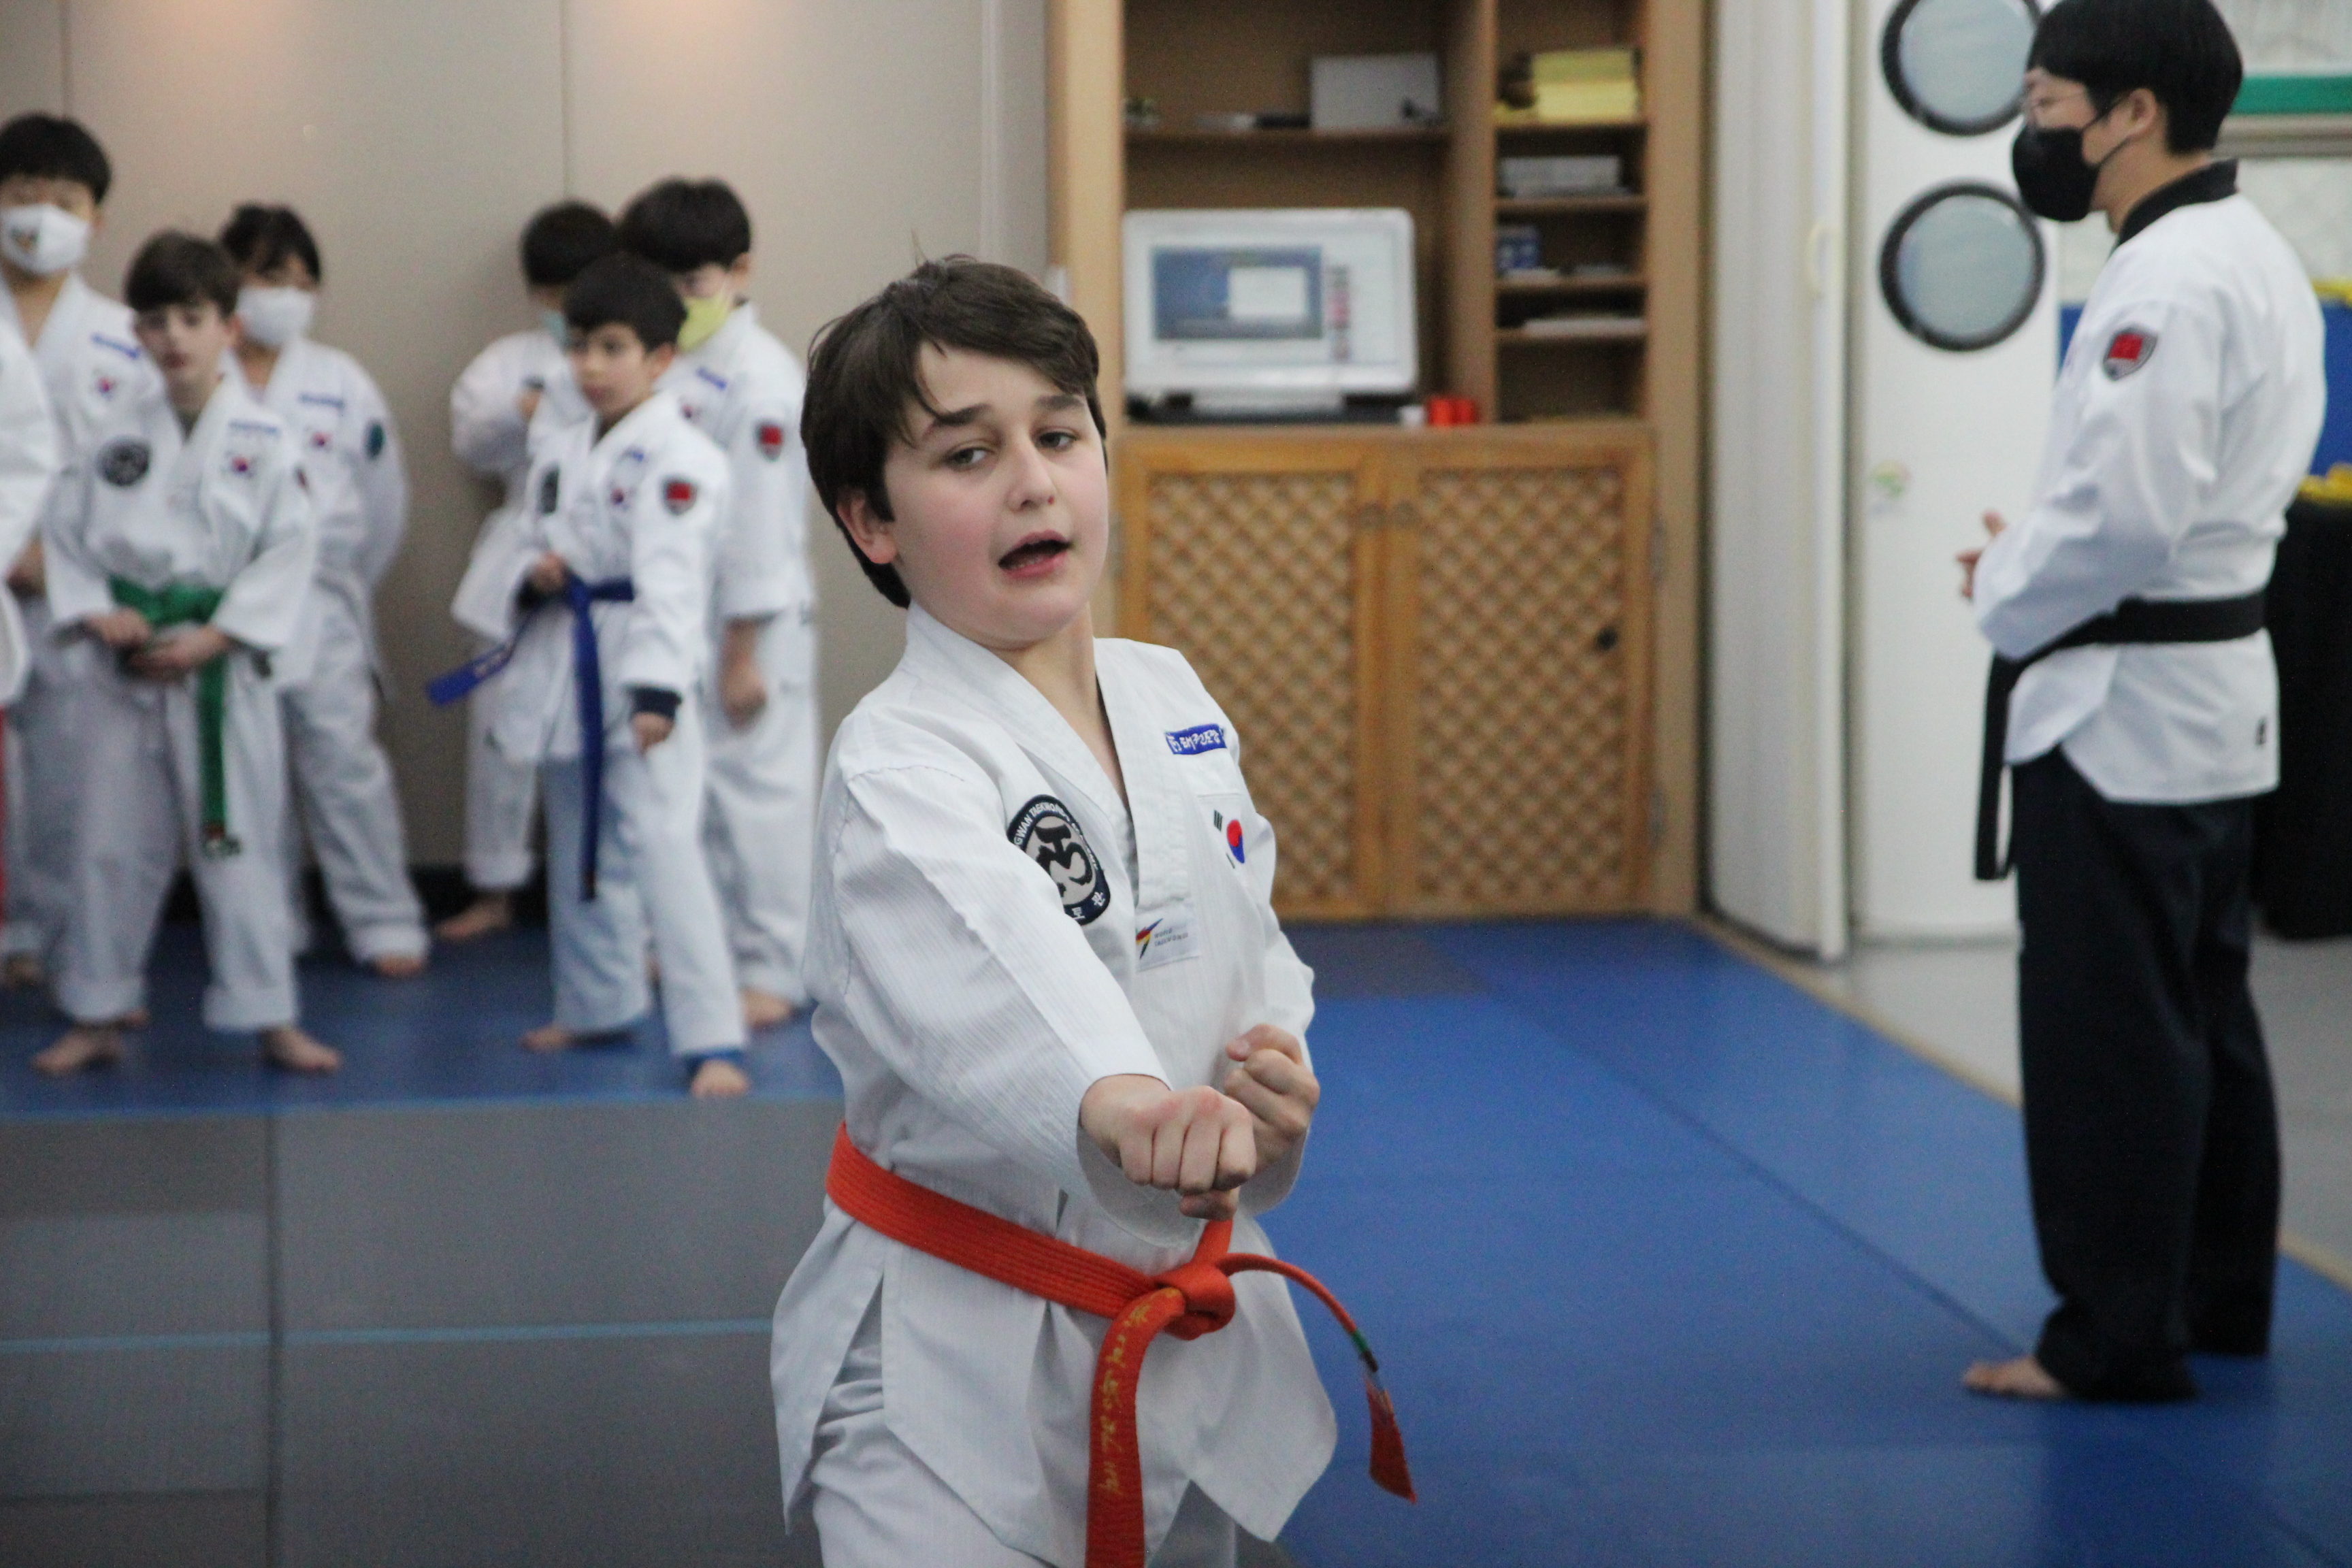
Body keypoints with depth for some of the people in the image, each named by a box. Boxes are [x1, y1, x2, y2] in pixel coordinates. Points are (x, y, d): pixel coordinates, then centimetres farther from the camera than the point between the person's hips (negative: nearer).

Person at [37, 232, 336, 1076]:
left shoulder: (263, 440, -5)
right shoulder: (116, 436, 3)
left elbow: (287, 553, -8)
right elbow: (70, 535, 7)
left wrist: (214, 638, -14)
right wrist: (96, 613, -10)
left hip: (223, 671, -3)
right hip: (124, 673, 3)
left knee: (238, 848, 1)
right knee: (111, 847, 9)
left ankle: (271, 1020, 11)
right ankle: (96, 1017, 21)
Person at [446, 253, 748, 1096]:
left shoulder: (678, 458, -15)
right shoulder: (561, 454, 11)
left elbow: (671, 579, -25)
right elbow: (529, 546, 18)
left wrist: (657, 689, -35)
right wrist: (531, 573, -8)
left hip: (641, 671, -8)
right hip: (562, 668, 8)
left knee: (663, 848, -16)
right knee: (576, 850, 20)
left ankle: (712, 1042, -16)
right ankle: (596, 1004, 39)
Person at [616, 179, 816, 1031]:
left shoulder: (758, 379, -16)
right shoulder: (670, 367, 11)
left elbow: (760, 521, -18)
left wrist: (744, 652, -17)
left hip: (751, 621, -9)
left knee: (757, 785, -4)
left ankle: (771, 968, 4)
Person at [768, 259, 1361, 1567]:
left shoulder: (1171, 701, 2)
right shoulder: (897, 770, -21)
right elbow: (984, 971, -42)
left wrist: (1278, 1080, -7)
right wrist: (1119, 1099, -63)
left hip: (1191, 1324, 7)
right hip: (958, 1366, -7)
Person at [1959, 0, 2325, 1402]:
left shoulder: (2167, 282, -21)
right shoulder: (2259, 257, 12)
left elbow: (2124, 512, -27)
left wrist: (2008, 590, -9)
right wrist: (2041, 553, 10)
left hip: (2124, 701, -10)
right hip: (2221, 681, 10)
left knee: (2110, 1033, -3)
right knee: (2202, 1010, 18)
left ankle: (2120, 1335, 4)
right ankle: (2221, 1297, 27)